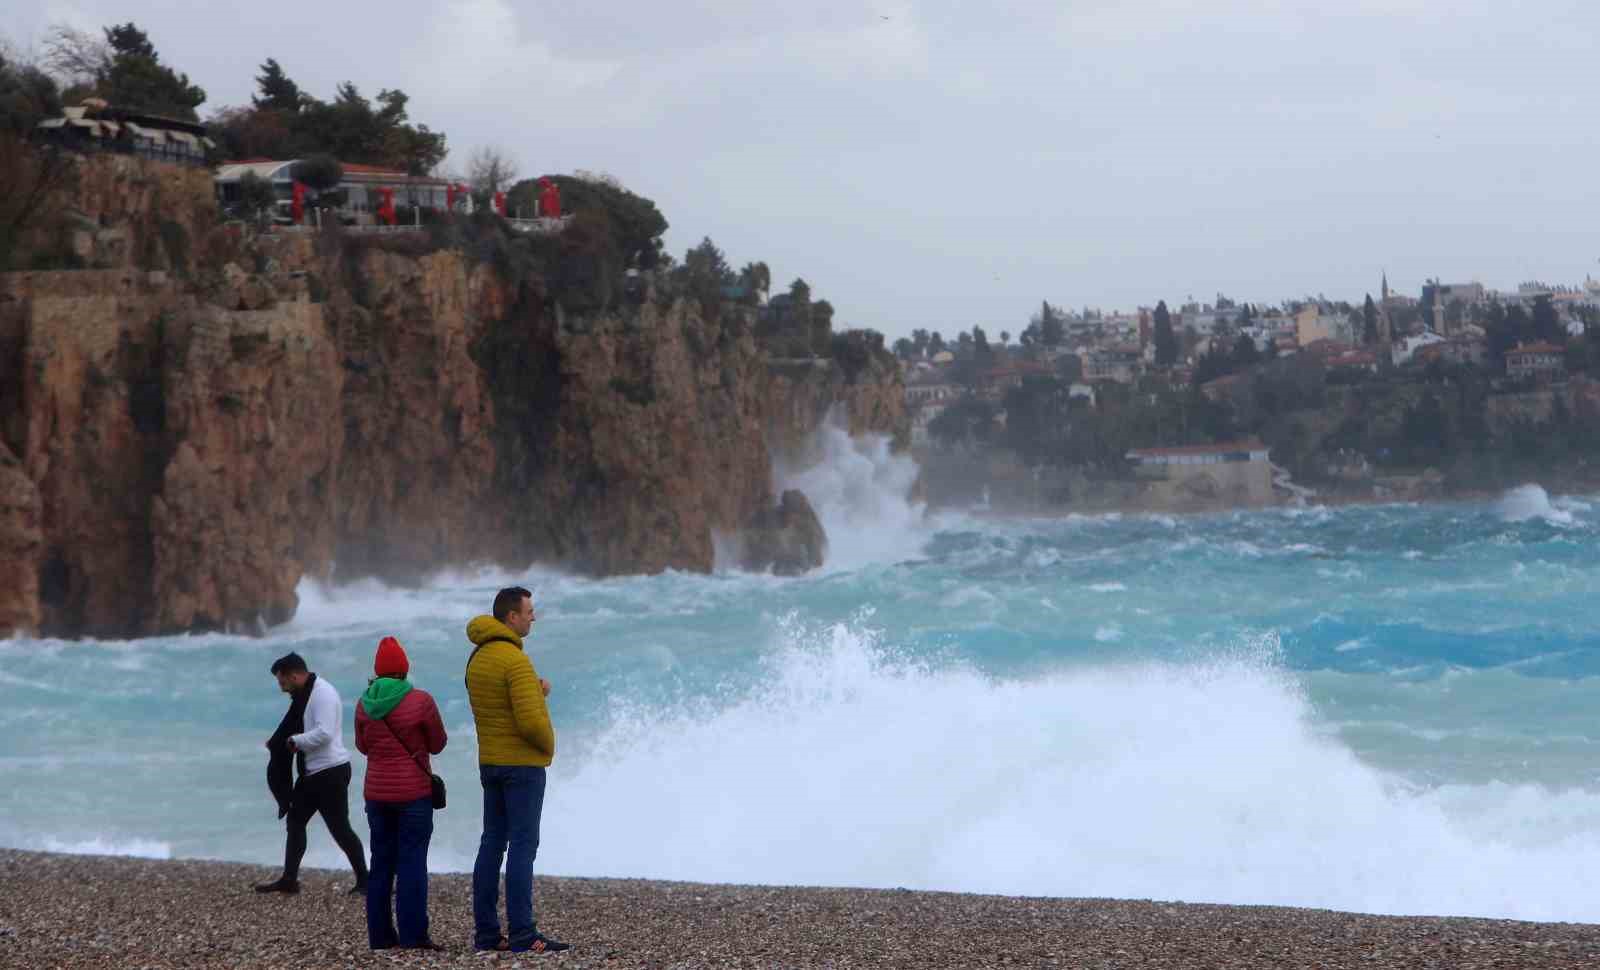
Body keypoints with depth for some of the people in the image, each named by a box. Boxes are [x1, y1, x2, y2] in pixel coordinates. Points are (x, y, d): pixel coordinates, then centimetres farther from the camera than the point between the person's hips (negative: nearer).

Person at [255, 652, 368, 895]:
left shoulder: (323, 694, -19)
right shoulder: (305, 694, 11)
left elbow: (323, 734, -29)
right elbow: (301, 729, 20)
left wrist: (294, 741, -16)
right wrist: (277, 743, 4)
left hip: (331, 772, -10)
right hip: (312, 772, 10)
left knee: (340, 829, -4)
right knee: (295, 821, 13)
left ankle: (364, 881, 5)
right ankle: (289, 879, 19)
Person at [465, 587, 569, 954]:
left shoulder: (478, 658, 11)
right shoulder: (515, 659, -18)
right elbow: (531, 722, -23)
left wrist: (536, 692, 6)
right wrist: (549, 747, -4)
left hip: (490, 763, 9)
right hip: (523, 764, -9)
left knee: (492, 844, 9)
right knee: (523, 847, -8)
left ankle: (486, 932, 10)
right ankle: (522, 935, -10)